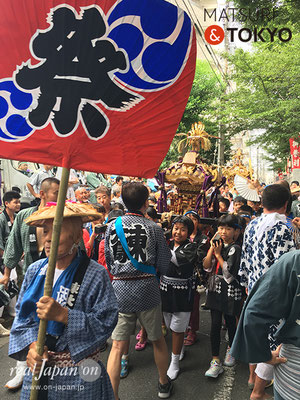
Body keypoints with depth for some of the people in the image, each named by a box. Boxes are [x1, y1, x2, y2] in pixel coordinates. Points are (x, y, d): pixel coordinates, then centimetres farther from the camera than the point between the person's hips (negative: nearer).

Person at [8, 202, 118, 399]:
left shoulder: (96, 274, -17)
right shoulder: (35, 270, -1)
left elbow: (105, 323, -20)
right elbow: (22, 316, 3)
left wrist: (63, 314, -28)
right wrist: (31, 345, -13)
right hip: (38, 367, 4)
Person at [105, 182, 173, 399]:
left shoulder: (112, 226, -2)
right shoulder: (153, 228, -7)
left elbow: (109, 261, 6)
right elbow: (164, 264, -3)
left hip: (120, 290, 1)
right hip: (148, 289, 0)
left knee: (118, 346, 8)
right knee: (158, 339, 20)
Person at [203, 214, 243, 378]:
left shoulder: (235, 248, -11)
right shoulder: (217, 245, 5)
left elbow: (229, 272, -19)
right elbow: (206, 266, -3)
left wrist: (218, 254, -16)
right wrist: (212, 248, -12)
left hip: (230, 291, -4)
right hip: (215, 288, 4)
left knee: (230, 321, 14)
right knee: (215, 324, 3)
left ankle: (231, 349, 41)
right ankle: (216, 361, 12)